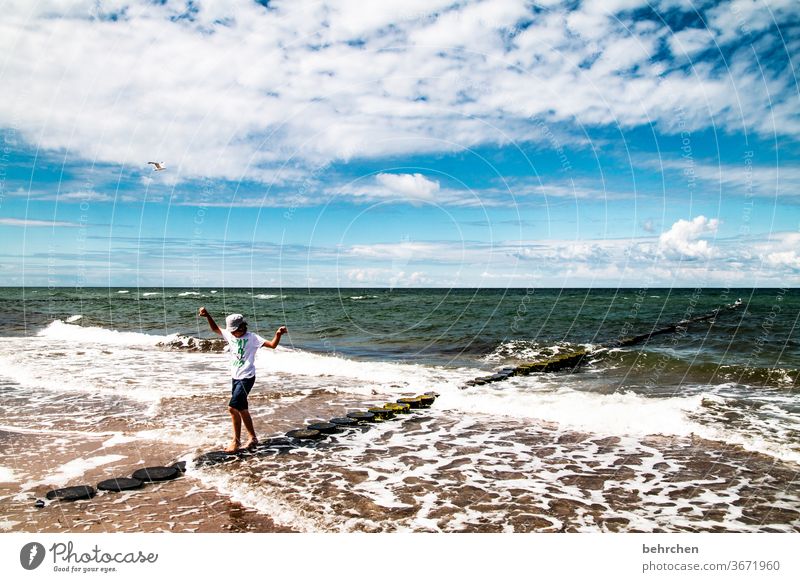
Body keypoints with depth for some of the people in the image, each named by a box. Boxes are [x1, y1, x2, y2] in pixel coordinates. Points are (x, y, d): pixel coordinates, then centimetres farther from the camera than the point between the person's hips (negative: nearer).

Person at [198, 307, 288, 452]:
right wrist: (207, 316, 5)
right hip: (235, 377, 8)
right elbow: (215, 329, 19)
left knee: (233, 407, -14)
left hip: (246, 378, -8)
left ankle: (236, 441, 0)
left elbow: (272, 345, -18)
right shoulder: (230, 335, 5)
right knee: (241, 409, 12)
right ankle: (253, 438, 24)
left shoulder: (252, 338, -13)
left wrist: (278, 334, -36)